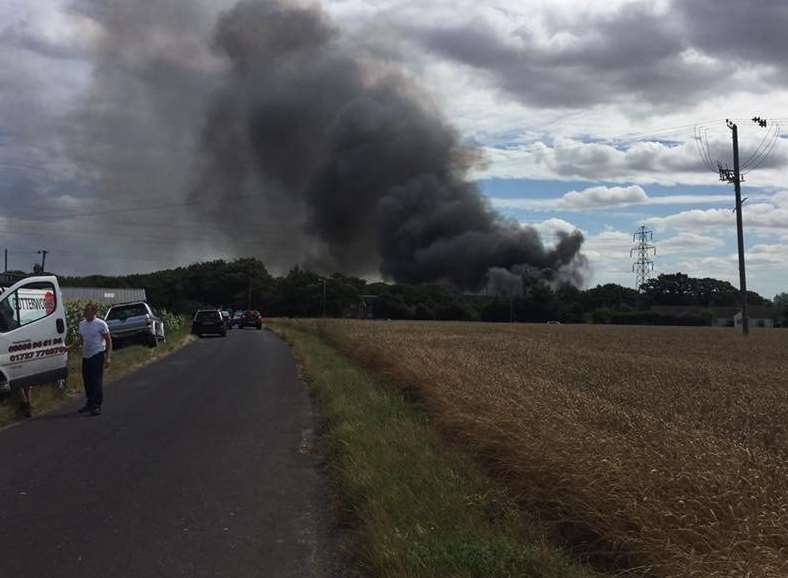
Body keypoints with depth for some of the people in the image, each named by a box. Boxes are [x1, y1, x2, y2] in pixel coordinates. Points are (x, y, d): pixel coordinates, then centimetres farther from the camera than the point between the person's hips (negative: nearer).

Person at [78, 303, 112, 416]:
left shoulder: (101, 324, -8)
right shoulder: (82, 324, 10)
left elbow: (108, 341, -6)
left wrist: (108, 357, -12)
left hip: (98, 355, -6)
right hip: (86, 356, 6)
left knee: (97, 381, -6)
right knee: (87, 380, 11)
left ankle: (97, 406, 0)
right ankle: (89, 404, 26)